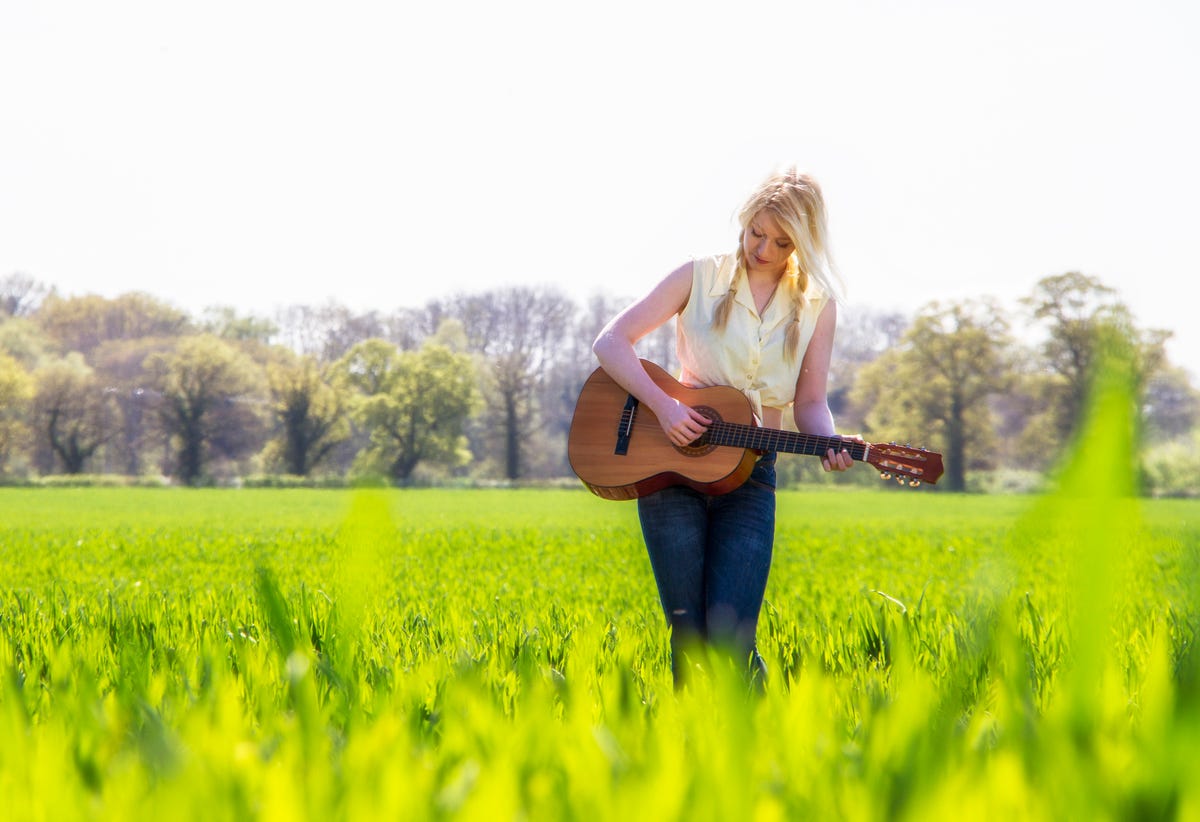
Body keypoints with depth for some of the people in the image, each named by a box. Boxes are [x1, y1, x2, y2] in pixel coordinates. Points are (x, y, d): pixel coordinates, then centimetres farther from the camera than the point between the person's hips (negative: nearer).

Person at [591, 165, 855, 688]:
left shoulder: (817, 306, 6)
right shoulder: (701, 277, 1)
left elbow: (810, 402, 6)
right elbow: (610, 341, -2)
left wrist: (829, 446, -16)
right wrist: (662, 404, -16)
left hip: (749, 477, 1)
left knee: (731, 641, -10)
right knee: (688, 639, -4)